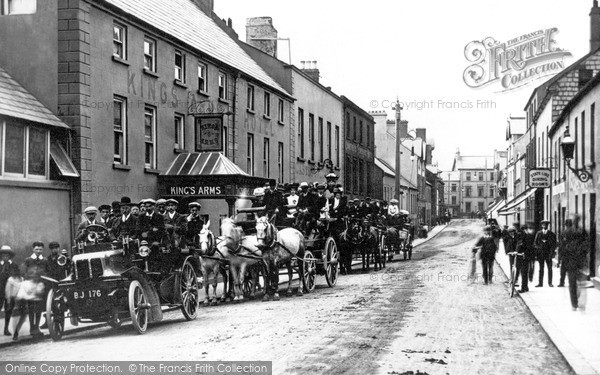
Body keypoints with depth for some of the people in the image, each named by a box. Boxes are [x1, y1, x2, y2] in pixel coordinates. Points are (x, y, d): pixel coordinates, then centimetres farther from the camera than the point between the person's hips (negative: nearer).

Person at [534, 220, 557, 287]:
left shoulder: (551, 234, 4)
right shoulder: (538, 233, 9)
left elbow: (554, 244, 2)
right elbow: (535, 243, 11)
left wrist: (552, 252, -9)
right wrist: (538, 247, -8)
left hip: (548, 254, -1)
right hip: (540, 253, 1)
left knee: (549, 268, -2)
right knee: (541, 268, 1)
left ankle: (550, 283, 3)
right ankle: (540, 283, 3)